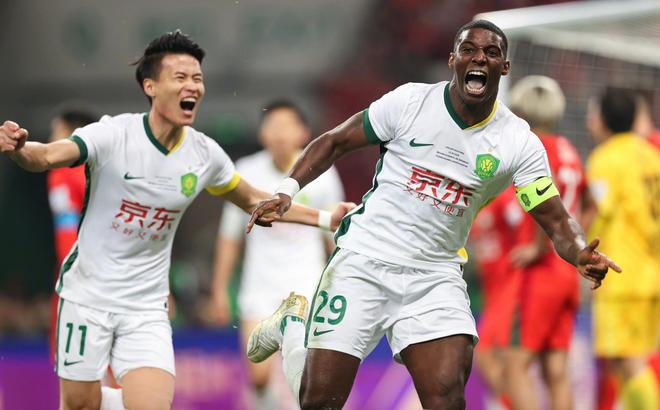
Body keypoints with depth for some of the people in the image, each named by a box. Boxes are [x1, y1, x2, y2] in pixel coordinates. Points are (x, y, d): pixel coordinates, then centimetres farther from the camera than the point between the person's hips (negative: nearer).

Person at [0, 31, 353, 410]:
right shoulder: (114, 134, -15)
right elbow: (48, 156, -29)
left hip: (147, 308, 3)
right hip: (88, 295, -2)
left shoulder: (205, 154, -2)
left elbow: (254, 201, 15)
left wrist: (325, 219, 12)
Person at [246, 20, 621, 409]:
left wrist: (581, 254, -26)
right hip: (363, 263, -1)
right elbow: (335, 142, 4)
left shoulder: (520, 144, -2)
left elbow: (556, 220, -4)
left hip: (435, 279, 1)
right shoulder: (409, 102, -5)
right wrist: (287, 190, -9)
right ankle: (291, 325, 31)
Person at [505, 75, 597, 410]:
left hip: (542, 270, -8)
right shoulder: (568, 152, 15)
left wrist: (540, 247, -20)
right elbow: (590, 208, 27)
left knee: (517, 366, -6)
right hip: (569, 273, 8)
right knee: (556, 372, 7)